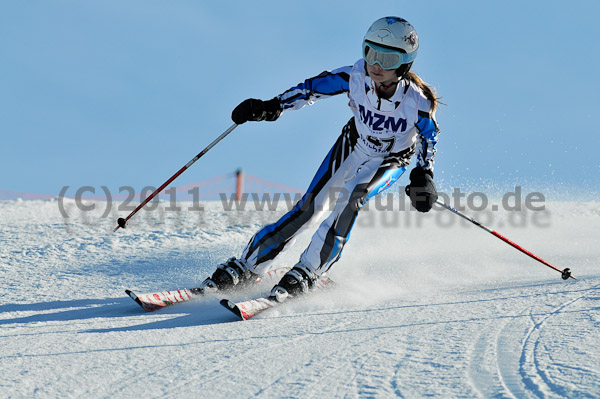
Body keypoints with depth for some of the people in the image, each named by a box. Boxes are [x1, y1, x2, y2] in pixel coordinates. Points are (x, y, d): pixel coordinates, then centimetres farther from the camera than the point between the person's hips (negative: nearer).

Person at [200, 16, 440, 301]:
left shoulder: (417, 101, -30)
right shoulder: (356, 77, -27)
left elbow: (429, 137, -11)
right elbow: (313, 88, -13)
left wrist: (423, 177, -23)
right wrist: (273, 107, -22)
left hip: (391, 162, -2)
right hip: (353, 146, 2)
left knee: (350, 196, -30)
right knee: (312, 205, -9)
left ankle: (307, 272, -23)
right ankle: (246, 267, -1)